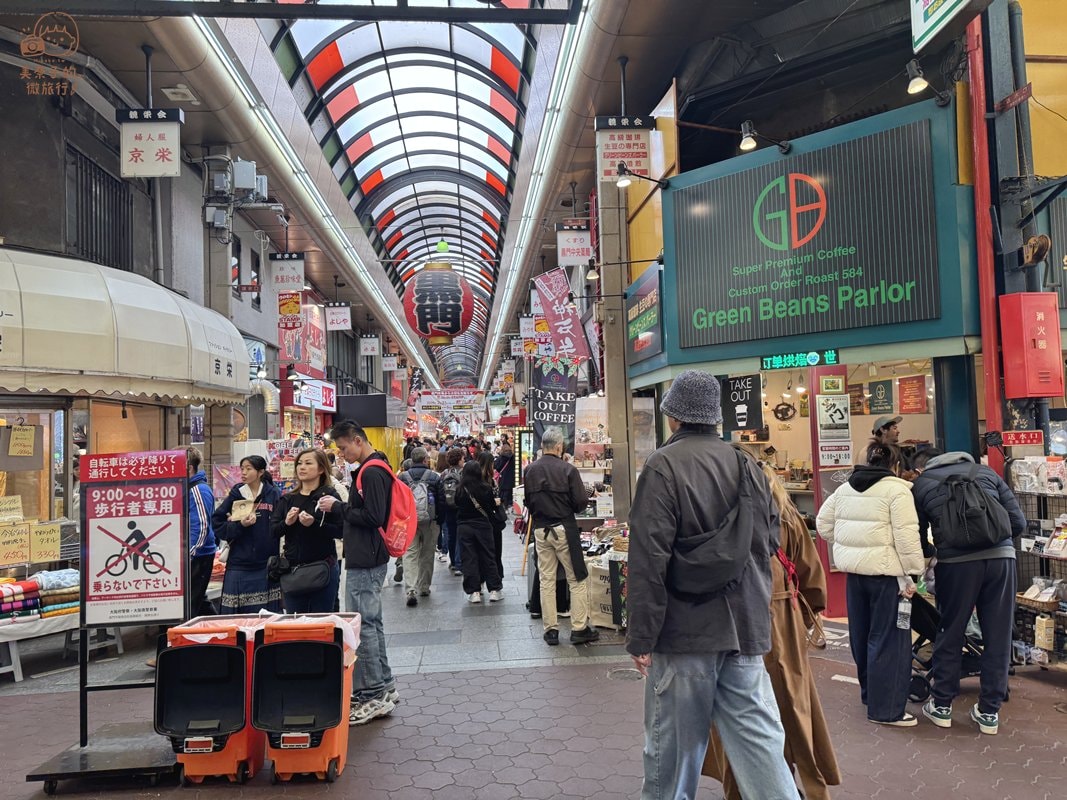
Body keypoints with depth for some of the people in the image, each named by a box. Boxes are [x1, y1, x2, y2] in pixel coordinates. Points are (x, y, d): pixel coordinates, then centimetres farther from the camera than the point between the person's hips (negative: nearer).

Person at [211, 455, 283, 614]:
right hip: (239, 564, 2)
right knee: (235, 616, 1)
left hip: (266, 565, -1)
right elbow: (217, 524, 3)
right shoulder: (235, 495, 7)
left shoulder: (274, 495, 1)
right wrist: (239, 525, -11)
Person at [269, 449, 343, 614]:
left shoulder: (329, 495, -3)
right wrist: (286, 523, -13)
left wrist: (314, 524, -23)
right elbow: (272, 531, 5)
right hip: (292, 568, 4)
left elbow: (340, 531, -12)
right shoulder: (286, 499, 12)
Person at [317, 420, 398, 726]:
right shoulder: (375, 469, 14)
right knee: (372, 622, 16)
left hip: (364, 562, -11)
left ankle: (373, 696, 3)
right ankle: (384, 688, 26)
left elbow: (372, 517, -24)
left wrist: (338, 506, -14)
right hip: (370, 559, 11)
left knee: (362, 626, -5)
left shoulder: (371, 473, -18)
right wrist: (342, 505, 6)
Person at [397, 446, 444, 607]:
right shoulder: (435, 477, -3)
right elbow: (441, 501, -2)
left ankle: (412, 590, -17)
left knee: (410, 554, -1)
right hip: (429, 522, 0)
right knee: (427, 555, 14)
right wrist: (439, 520, 8)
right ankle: (424, 587, 23)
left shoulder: (401, 477, -1)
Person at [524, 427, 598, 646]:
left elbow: (527, 501, 8)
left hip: (540, 529, 4)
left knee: (547, 580, 10)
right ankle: (579, 628, 7)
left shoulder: (530, 470, 1)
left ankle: (550, 630, 13)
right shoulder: (567, 469, -11)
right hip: (564, 529, -4)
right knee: (578, 579, 5)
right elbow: (582, 501, -11)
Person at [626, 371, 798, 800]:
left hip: (685, 630, -5)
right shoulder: (747, 465, 8)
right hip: (745, 629, 6)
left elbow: (649, 559, -15)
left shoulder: (663, 466, -11)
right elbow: (769, 544, 14)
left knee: (672, 743, 8)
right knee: (759, 737, 10)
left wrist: (641, 637, -11)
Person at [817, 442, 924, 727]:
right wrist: (912, 574, -11)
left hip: (854, 569, 7)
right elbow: (906, 536, -16)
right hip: (885, 571, -7)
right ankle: (885, 709, 5)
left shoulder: (844, 488, 12)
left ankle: (869, 692, 33)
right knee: (889, 639, 0)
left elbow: (823, 524, 14)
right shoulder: (897, 489, -9)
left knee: (862, 634, 18)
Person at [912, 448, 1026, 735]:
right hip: (1001, 558, 2)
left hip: (956, 562, -2)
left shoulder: (921, 484, 12)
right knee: (998, 637, 13)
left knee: (950, 635, 13)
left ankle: (941, 706, 24)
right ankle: (989, 712, 22)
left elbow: (918, 537, 13)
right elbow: (1018, 522, 12)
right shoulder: (985, 471, 18)